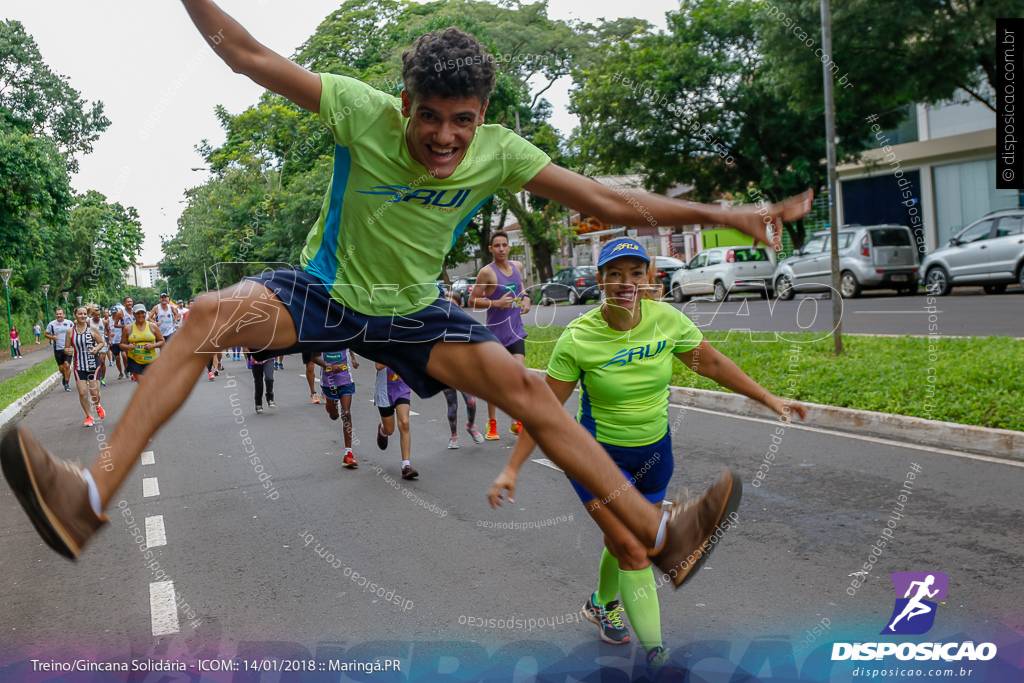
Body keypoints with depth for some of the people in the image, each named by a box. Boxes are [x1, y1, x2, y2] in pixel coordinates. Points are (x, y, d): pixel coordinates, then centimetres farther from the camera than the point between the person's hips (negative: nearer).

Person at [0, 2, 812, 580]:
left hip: (410, 313, 1)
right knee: (211, 316, -28)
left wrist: (722, 214, -14)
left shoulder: (501, 153, -15)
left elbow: (607, 201, -13)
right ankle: (89, 498, -29)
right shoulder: (363, 112, -20)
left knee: (525, 386, -13)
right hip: (322, 289, -1)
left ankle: (661, 534, -7)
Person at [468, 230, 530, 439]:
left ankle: (516, 422, 4)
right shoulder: (487, 272, -9)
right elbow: (472, 301, -8)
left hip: (516, 330, 4)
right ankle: (492, 422, 21)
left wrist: (526, 298, 8)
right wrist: (496, 303, -20)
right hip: (495, 331, -4)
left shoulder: (517, 266, 8)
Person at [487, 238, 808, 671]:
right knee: (633, 552, -13)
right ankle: (656, 655, -1)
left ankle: (601, 605, 50)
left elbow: (712, 364, 2)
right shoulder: (577, 339, -21)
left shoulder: (666, 319, -12)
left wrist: (768, 399, 4)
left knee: (627, 543, 20)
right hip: (599, 455, -4)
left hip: (654, 452, 4)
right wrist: (512, 469, -17)